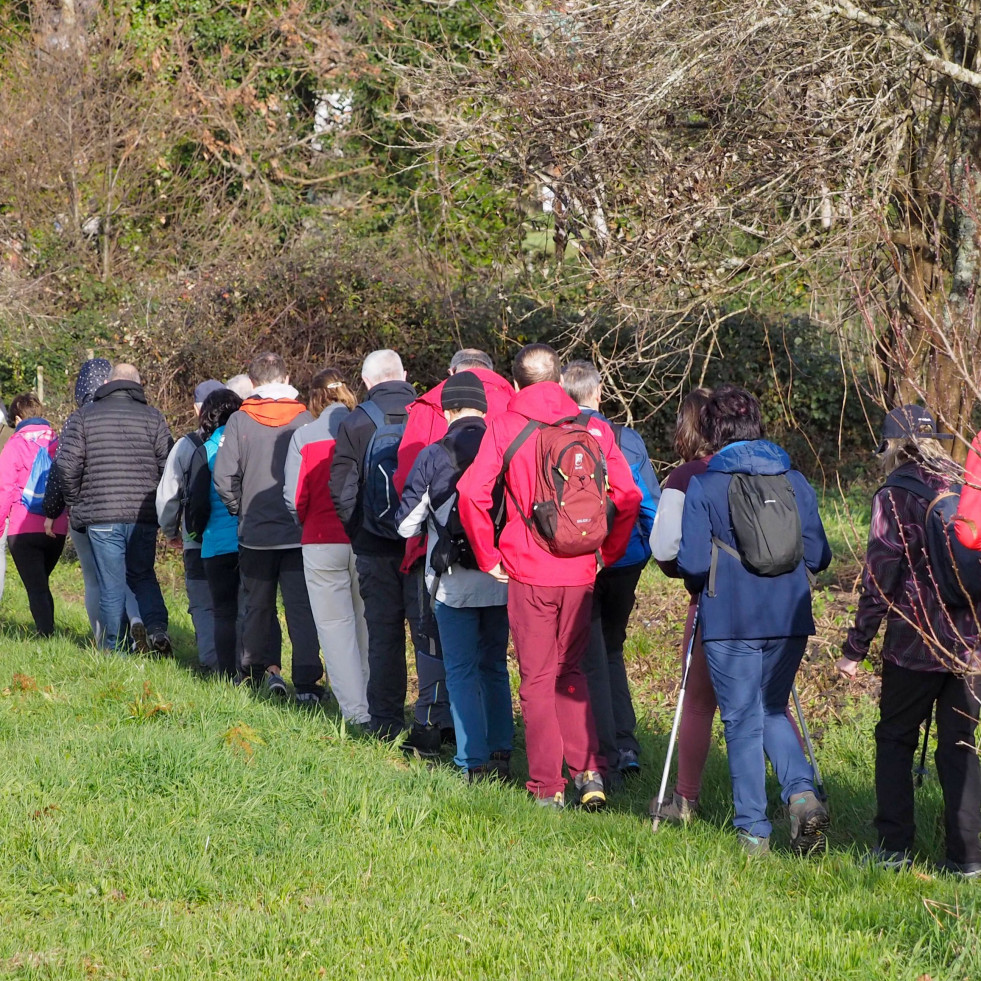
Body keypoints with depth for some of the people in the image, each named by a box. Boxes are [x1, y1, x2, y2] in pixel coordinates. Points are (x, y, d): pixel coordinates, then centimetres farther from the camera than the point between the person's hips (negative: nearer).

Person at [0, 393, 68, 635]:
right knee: (42, 585, 20)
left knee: (36, 588, -3)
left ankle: (46, 635, -14)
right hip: (57, 531, 4)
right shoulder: (58, 442, 7)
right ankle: (48, 630, 20)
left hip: (24, 531, -4)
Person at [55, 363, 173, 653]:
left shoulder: (83, 417, 4)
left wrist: (76, 503, 10)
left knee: (111, 586, 5)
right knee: (143, 576, 15)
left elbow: (67, 466, -4)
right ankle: (156, 627, -8)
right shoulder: (153, 418, 4)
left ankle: (114, 649, 6)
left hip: (100, 514, -1)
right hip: (144, 515, 1)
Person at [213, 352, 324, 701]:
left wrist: (241, 510, 8)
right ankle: (307, 683, -4)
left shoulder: (240, 420, -4)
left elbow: (224, 478, -7)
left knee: (258, 606, 16)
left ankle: (264, 669, 9)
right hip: (301, 532, 0)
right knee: (302, 607, 2)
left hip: (256, 532, 0)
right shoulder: (305, 420, -5)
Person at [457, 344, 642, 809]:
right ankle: (588, 771, 7)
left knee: (537, 679, 6)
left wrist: (488, 557, -2)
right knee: (570, 670, 18)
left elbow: (472, 492, -13)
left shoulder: (504, 427, -3)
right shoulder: (593, 428, 3)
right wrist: (607, 553, 12)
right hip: (580, 571, 3)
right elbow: (628, 496, 1)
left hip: (529, 572, -3)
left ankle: (548, 785, 6)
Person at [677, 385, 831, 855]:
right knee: (773, 711, 19)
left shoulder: (704, 485, -7)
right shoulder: (795, 482, 3)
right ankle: (802, 793, -6)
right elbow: (819, 556, 5)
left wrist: (701, 584, 11)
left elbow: (692, 563, -12)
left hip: (730, 621, -3)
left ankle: (753, 830, 6)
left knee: (743, 720, 6)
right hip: (789, 620, 4)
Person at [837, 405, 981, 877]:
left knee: (895, 740, 10)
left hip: (915, 642, -4)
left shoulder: (896, 493, -7)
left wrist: (855, 647, -6)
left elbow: (880, 577, -10)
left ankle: (894, 847, 8)